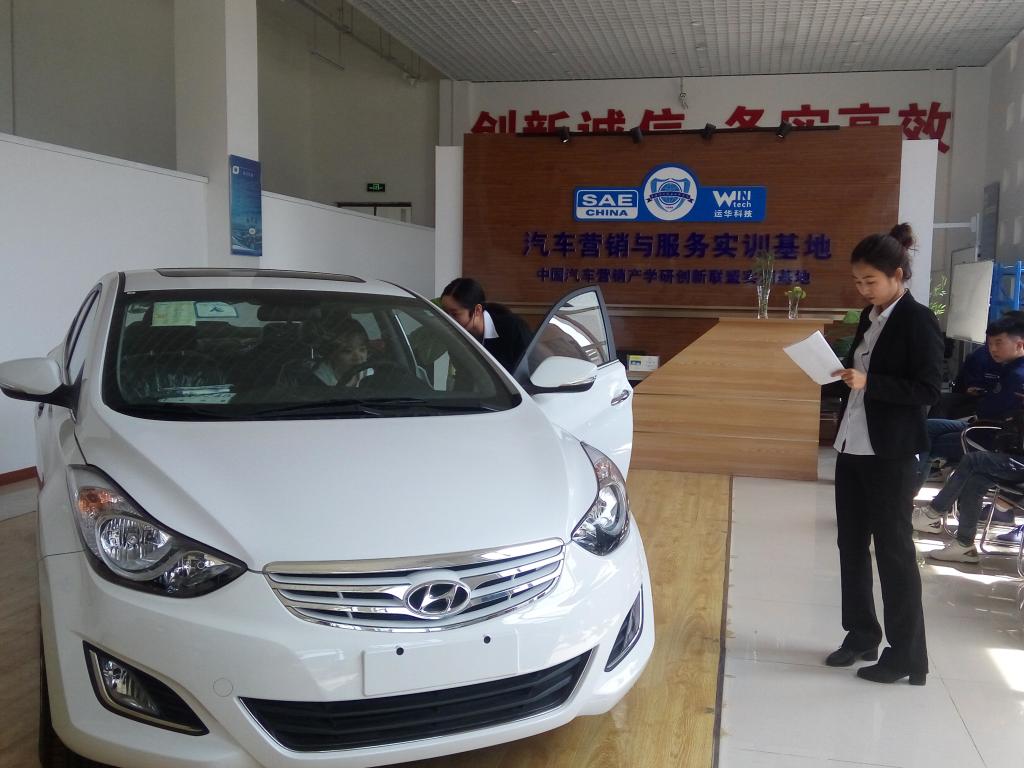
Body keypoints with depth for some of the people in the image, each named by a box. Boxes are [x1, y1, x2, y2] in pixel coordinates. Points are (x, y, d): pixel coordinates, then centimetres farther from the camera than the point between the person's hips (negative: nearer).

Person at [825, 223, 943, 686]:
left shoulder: (918, 321, -11)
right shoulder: (869, 317, 11)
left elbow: (927, 390, -16)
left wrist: (868, 383, -24)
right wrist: (842, 372, 0)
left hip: (891, 454, -8)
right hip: (853, 447, 8)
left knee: (894, 550, 0)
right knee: (851, 545, 14)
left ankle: (906, 655, 12)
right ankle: (861, 636, 28)